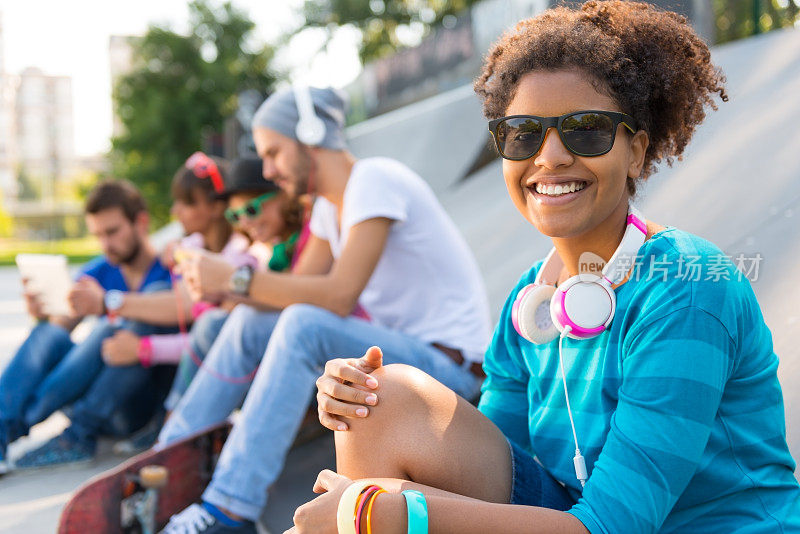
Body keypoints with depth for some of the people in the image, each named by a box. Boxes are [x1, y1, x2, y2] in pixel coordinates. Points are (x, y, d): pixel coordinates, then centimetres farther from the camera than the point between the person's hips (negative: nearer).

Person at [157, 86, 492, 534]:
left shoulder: (376, 180, -17)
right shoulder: (331, 204, 11)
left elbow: (340, 294, -27)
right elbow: (301, 285, 9)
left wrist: (236, 279, -22)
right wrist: (221, 286, -6)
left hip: (451, 365, -9)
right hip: (398, 346, 9)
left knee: (305, 325, -31)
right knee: (252, 323, 3)